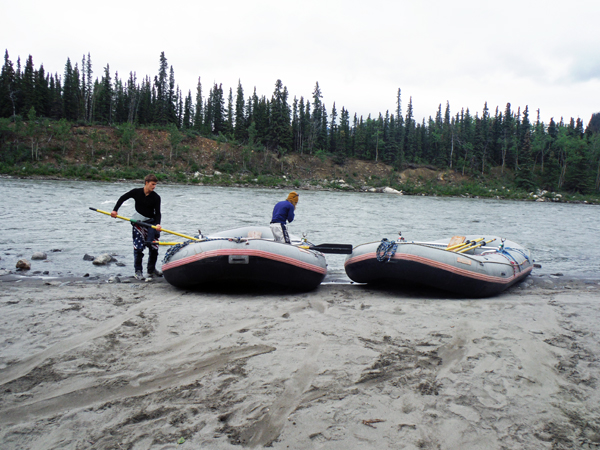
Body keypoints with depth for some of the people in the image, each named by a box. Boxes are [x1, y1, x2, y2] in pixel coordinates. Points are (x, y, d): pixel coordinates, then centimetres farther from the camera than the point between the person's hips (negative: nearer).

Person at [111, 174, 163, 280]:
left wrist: (157, 224, -25)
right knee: (138, 247, -9)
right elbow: (123, 198, 6)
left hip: (151, 222, 2)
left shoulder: (156, 197, -5)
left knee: (154, 248, 0)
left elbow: (157, 212, -8)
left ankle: (151, 270, 18)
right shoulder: (136, 192, -6)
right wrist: (115, 210, -2)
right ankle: (138, 271, 3)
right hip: (138, 222, -2)